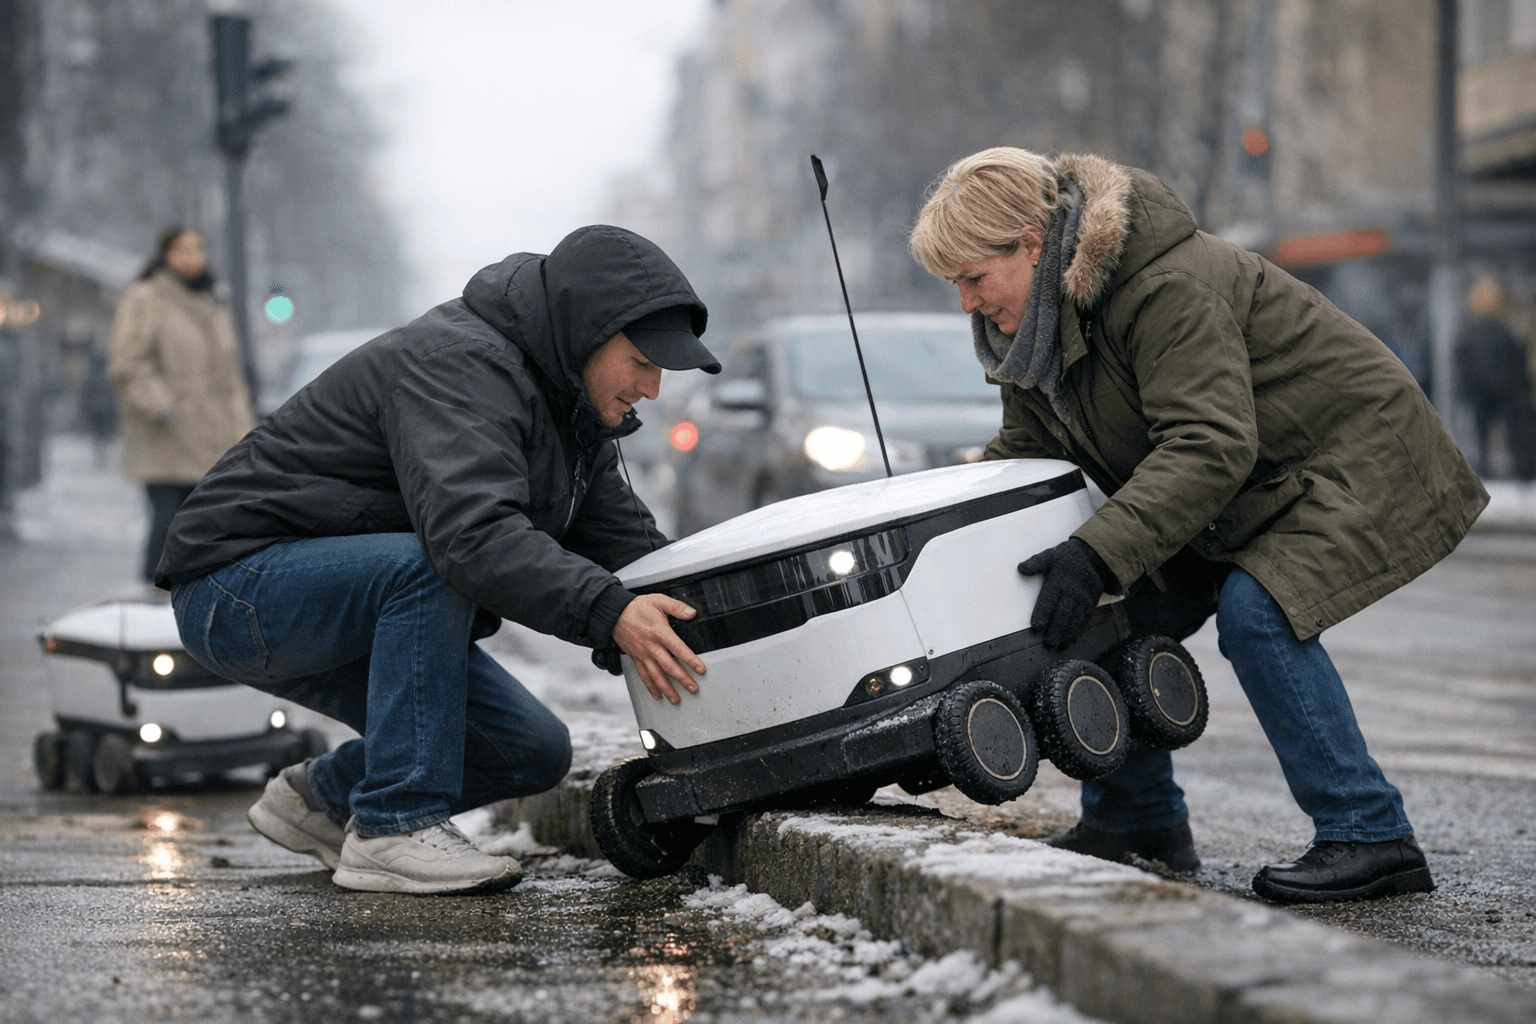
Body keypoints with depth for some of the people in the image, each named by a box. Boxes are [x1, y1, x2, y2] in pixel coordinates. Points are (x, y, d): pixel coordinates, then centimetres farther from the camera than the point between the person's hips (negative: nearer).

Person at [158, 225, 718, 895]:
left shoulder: (574, 414, 7)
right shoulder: (458, 363, -25)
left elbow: (630, 548, 6)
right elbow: (472, 531, -41)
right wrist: (608, 613, -50)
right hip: (240, 581, -9)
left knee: (534, 754, -2)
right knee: (430, 567, -36)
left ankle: (323, 796, 17)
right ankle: (393, 829, -30)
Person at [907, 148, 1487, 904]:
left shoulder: (1170, 289, -31)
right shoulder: (1039, 315, -1)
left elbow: (1208, 446, -38)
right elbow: (1023, 450, 8)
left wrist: (1096, 554, -46)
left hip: (1356, 455, -9)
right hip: (1243, 486, 9)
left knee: (1256, 610, -28)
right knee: (1134, 610, 1)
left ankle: (1371, 840, -24)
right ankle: (1136, 819, 17)